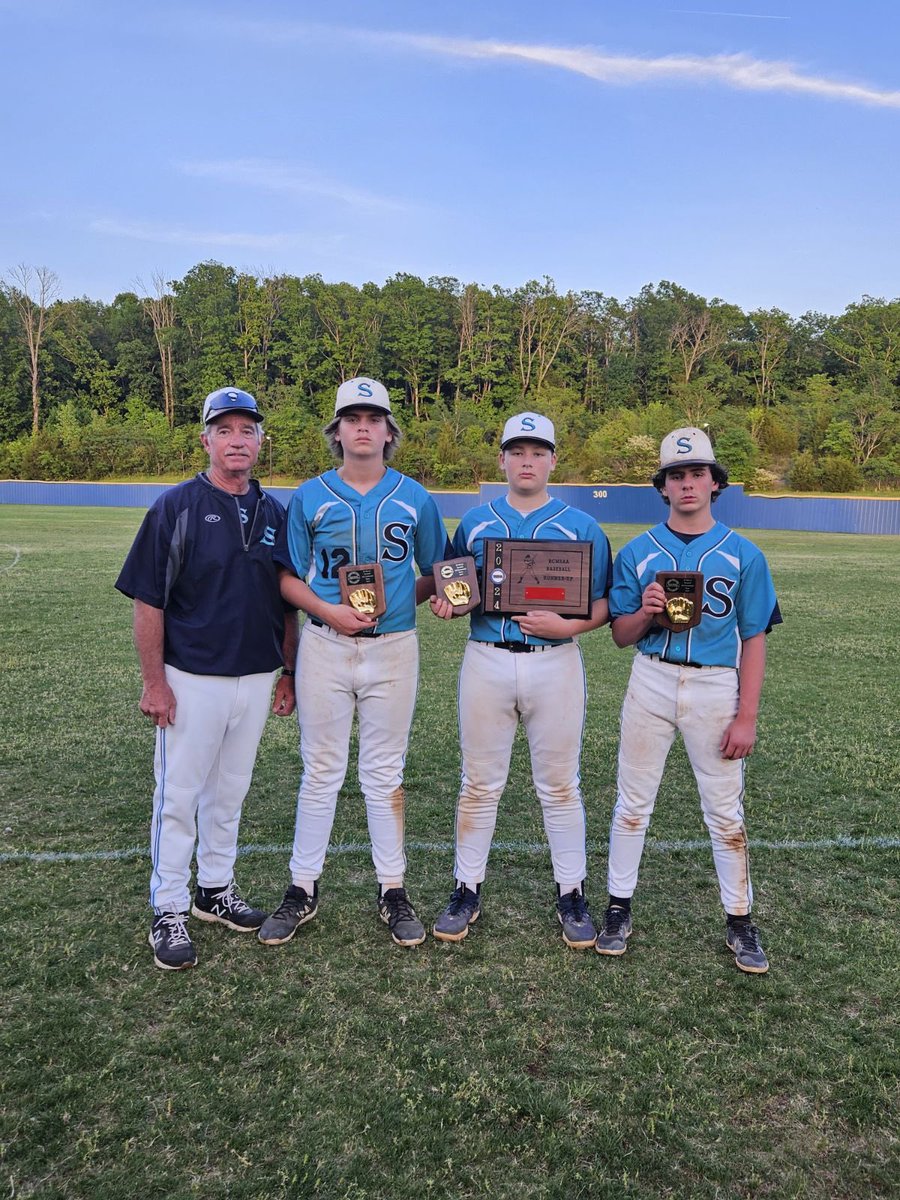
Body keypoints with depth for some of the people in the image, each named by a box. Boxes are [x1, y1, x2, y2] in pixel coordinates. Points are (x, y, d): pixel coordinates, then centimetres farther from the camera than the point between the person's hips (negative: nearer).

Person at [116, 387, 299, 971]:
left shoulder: (274, 513, 6)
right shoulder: (176, 507, -7)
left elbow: (286, 603, 11)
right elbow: (148, 601, -9)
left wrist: (288, 673, 9)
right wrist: (154, 681, -12)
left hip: (257, 678, 5)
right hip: (192, 679, -4)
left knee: (230, 792, 17)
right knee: (178, 796, 5)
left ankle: (215, 890, 34)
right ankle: (169, 912, 20)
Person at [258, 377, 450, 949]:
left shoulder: (415, 499, 4)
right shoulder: (309, 496, 3)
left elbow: (439, 571, 10)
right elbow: (288, 576, 4)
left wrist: (400, 600, -10)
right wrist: (329, 611, -13)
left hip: (394, 649, 0)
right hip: (324, 645, 0)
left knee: (385, 773, 9)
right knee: (320, 772, 7)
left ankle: (393, 890, 21)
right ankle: (303, 890, 20)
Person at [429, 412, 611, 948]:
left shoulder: (583, 527, 3)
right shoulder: (474, 522, 9)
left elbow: (603, 604, 2)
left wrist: (567, 625, -17)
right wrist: (444, 604, -8)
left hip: (556, 666, -1)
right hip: (486, 662, 1)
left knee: (560, 785, 8)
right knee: (480, 782, 9)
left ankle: (572, 893, 23)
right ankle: (468, 890, 23)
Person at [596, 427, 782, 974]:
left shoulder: (744, 554, 0)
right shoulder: (637, 552, 3)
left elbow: (754, 640, -1)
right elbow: (621, 636, 5)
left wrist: (746, 718, -7)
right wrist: (646, 612, -17)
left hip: (716, 687, -1)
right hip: (651, 683, 1)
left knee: (725, 810, 8)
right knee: (633, 802, 9)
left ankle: (739, 919, 25)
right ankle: (620, 907, 25)